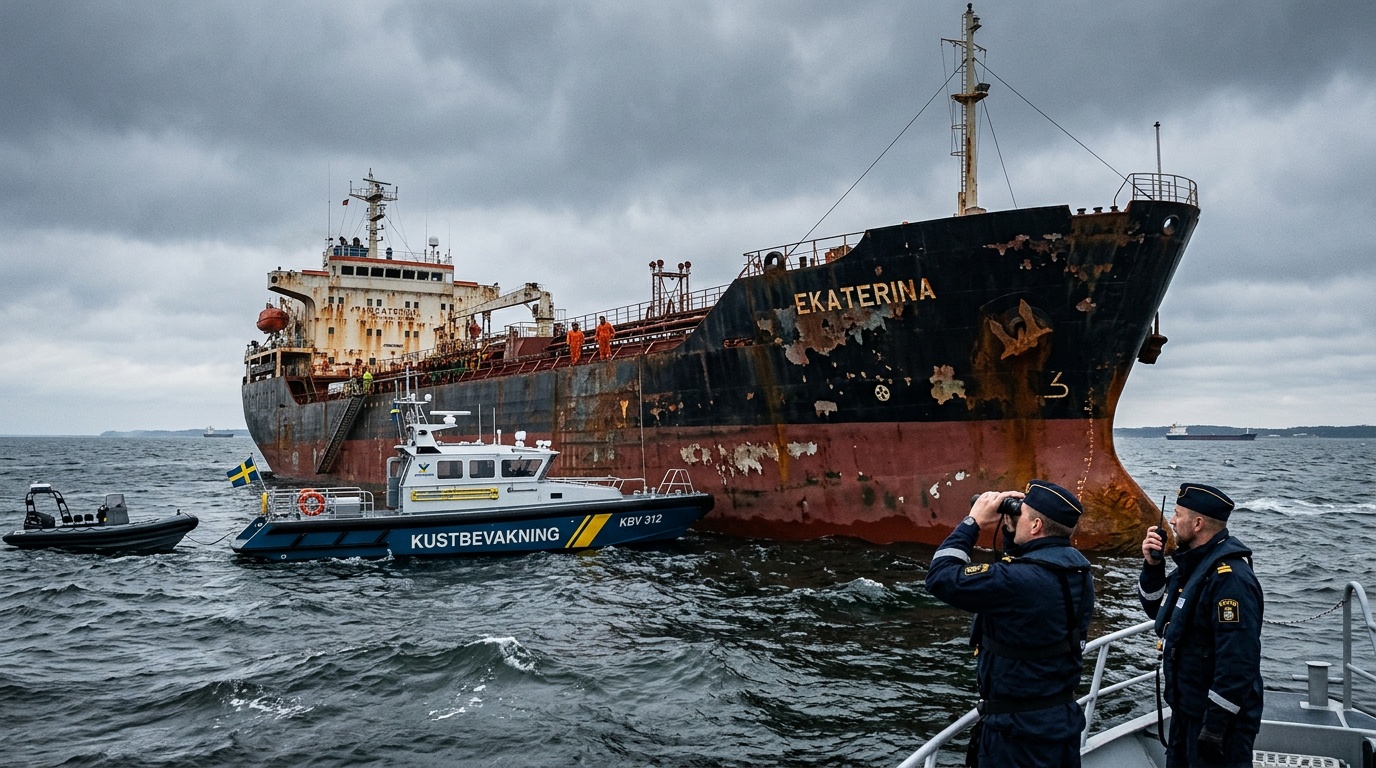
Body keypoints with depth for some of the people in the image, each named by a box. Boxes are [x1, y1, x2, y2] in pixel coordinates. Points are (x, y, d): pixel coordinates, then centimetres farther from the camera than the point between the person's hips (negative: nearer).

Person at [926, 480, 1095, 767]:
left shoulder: (1020, 579, -28)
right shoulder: (1077, 570, -1)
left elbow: (941, 579, -22)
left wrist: (973, 521, -13)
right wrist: (1011, 529, 7)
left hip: (1020, 728, -8)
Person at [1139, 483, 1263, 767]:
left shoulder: (1229, 576, -24)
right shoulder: (1194, 563, 6)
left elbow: (1237, 661, -28)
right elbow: (1158, 610, 18)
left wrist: (1216, 725, -26)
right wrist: (1152, 566, 0)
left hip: (1220, 716, -10)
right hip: (1186, 709, 10)